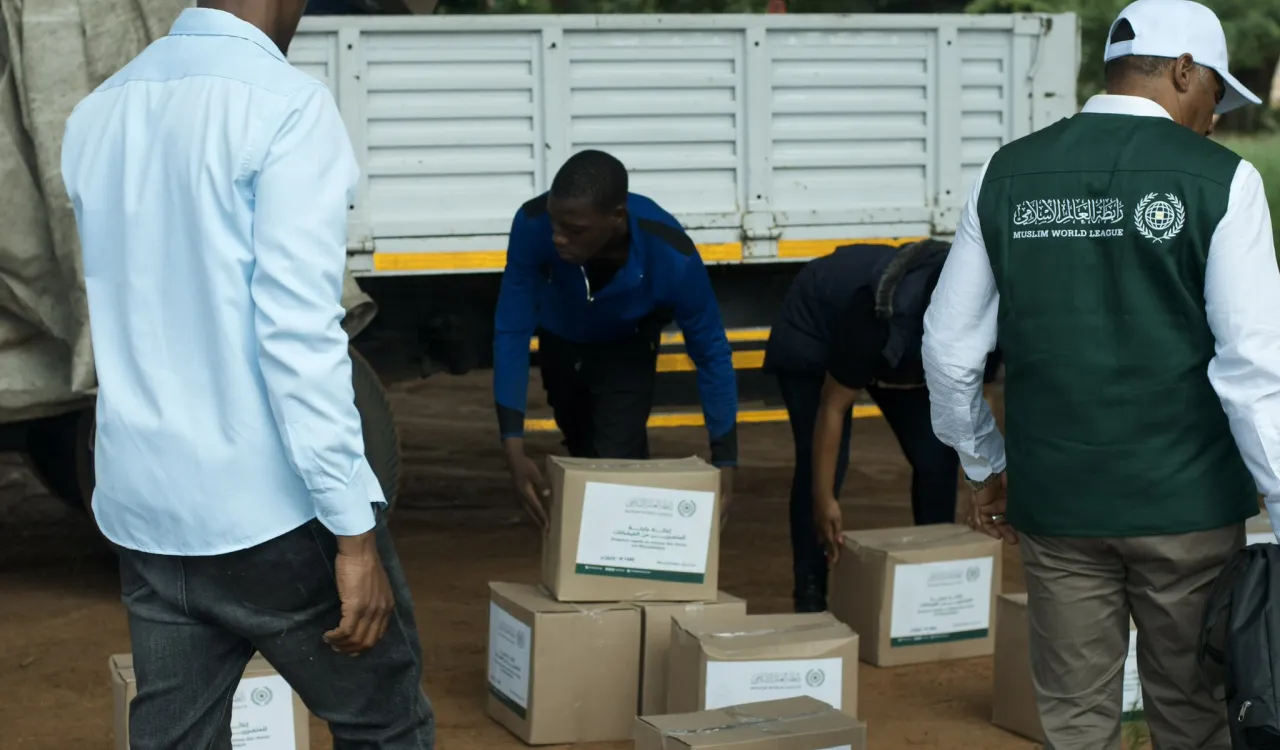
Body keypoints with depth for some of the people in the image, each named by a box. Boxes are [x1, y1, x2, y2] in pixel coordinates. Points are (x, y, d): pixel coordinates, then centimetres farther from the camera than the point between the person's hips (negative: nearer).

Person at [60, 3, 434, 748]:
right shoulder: (286, 103, -13)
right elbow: (299, 330, -19)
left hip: (144, 505, 7)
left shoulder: (97, 114, 9)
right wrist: (353, 531, -17)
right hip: (273, 507, -7)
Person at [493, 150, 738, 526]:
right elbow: (512, 332, -32)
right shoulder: (533, 225, -41)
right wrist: (514, 449, -38)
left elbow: (711, 353, -27)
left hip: (626, 348, -2)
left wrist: (724, 463, -26)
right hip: (560, 340, 2)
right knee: (585, 458, 22)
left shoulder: (671, 256, -42)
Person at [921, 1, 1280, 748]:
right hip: (1185, 503, -2)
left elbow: (950, 346, 7)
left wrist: (986, 465, 20)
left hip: (1056, 500, 3)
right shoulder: (1218, 180, -8)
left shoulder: (1010, 175, 3)